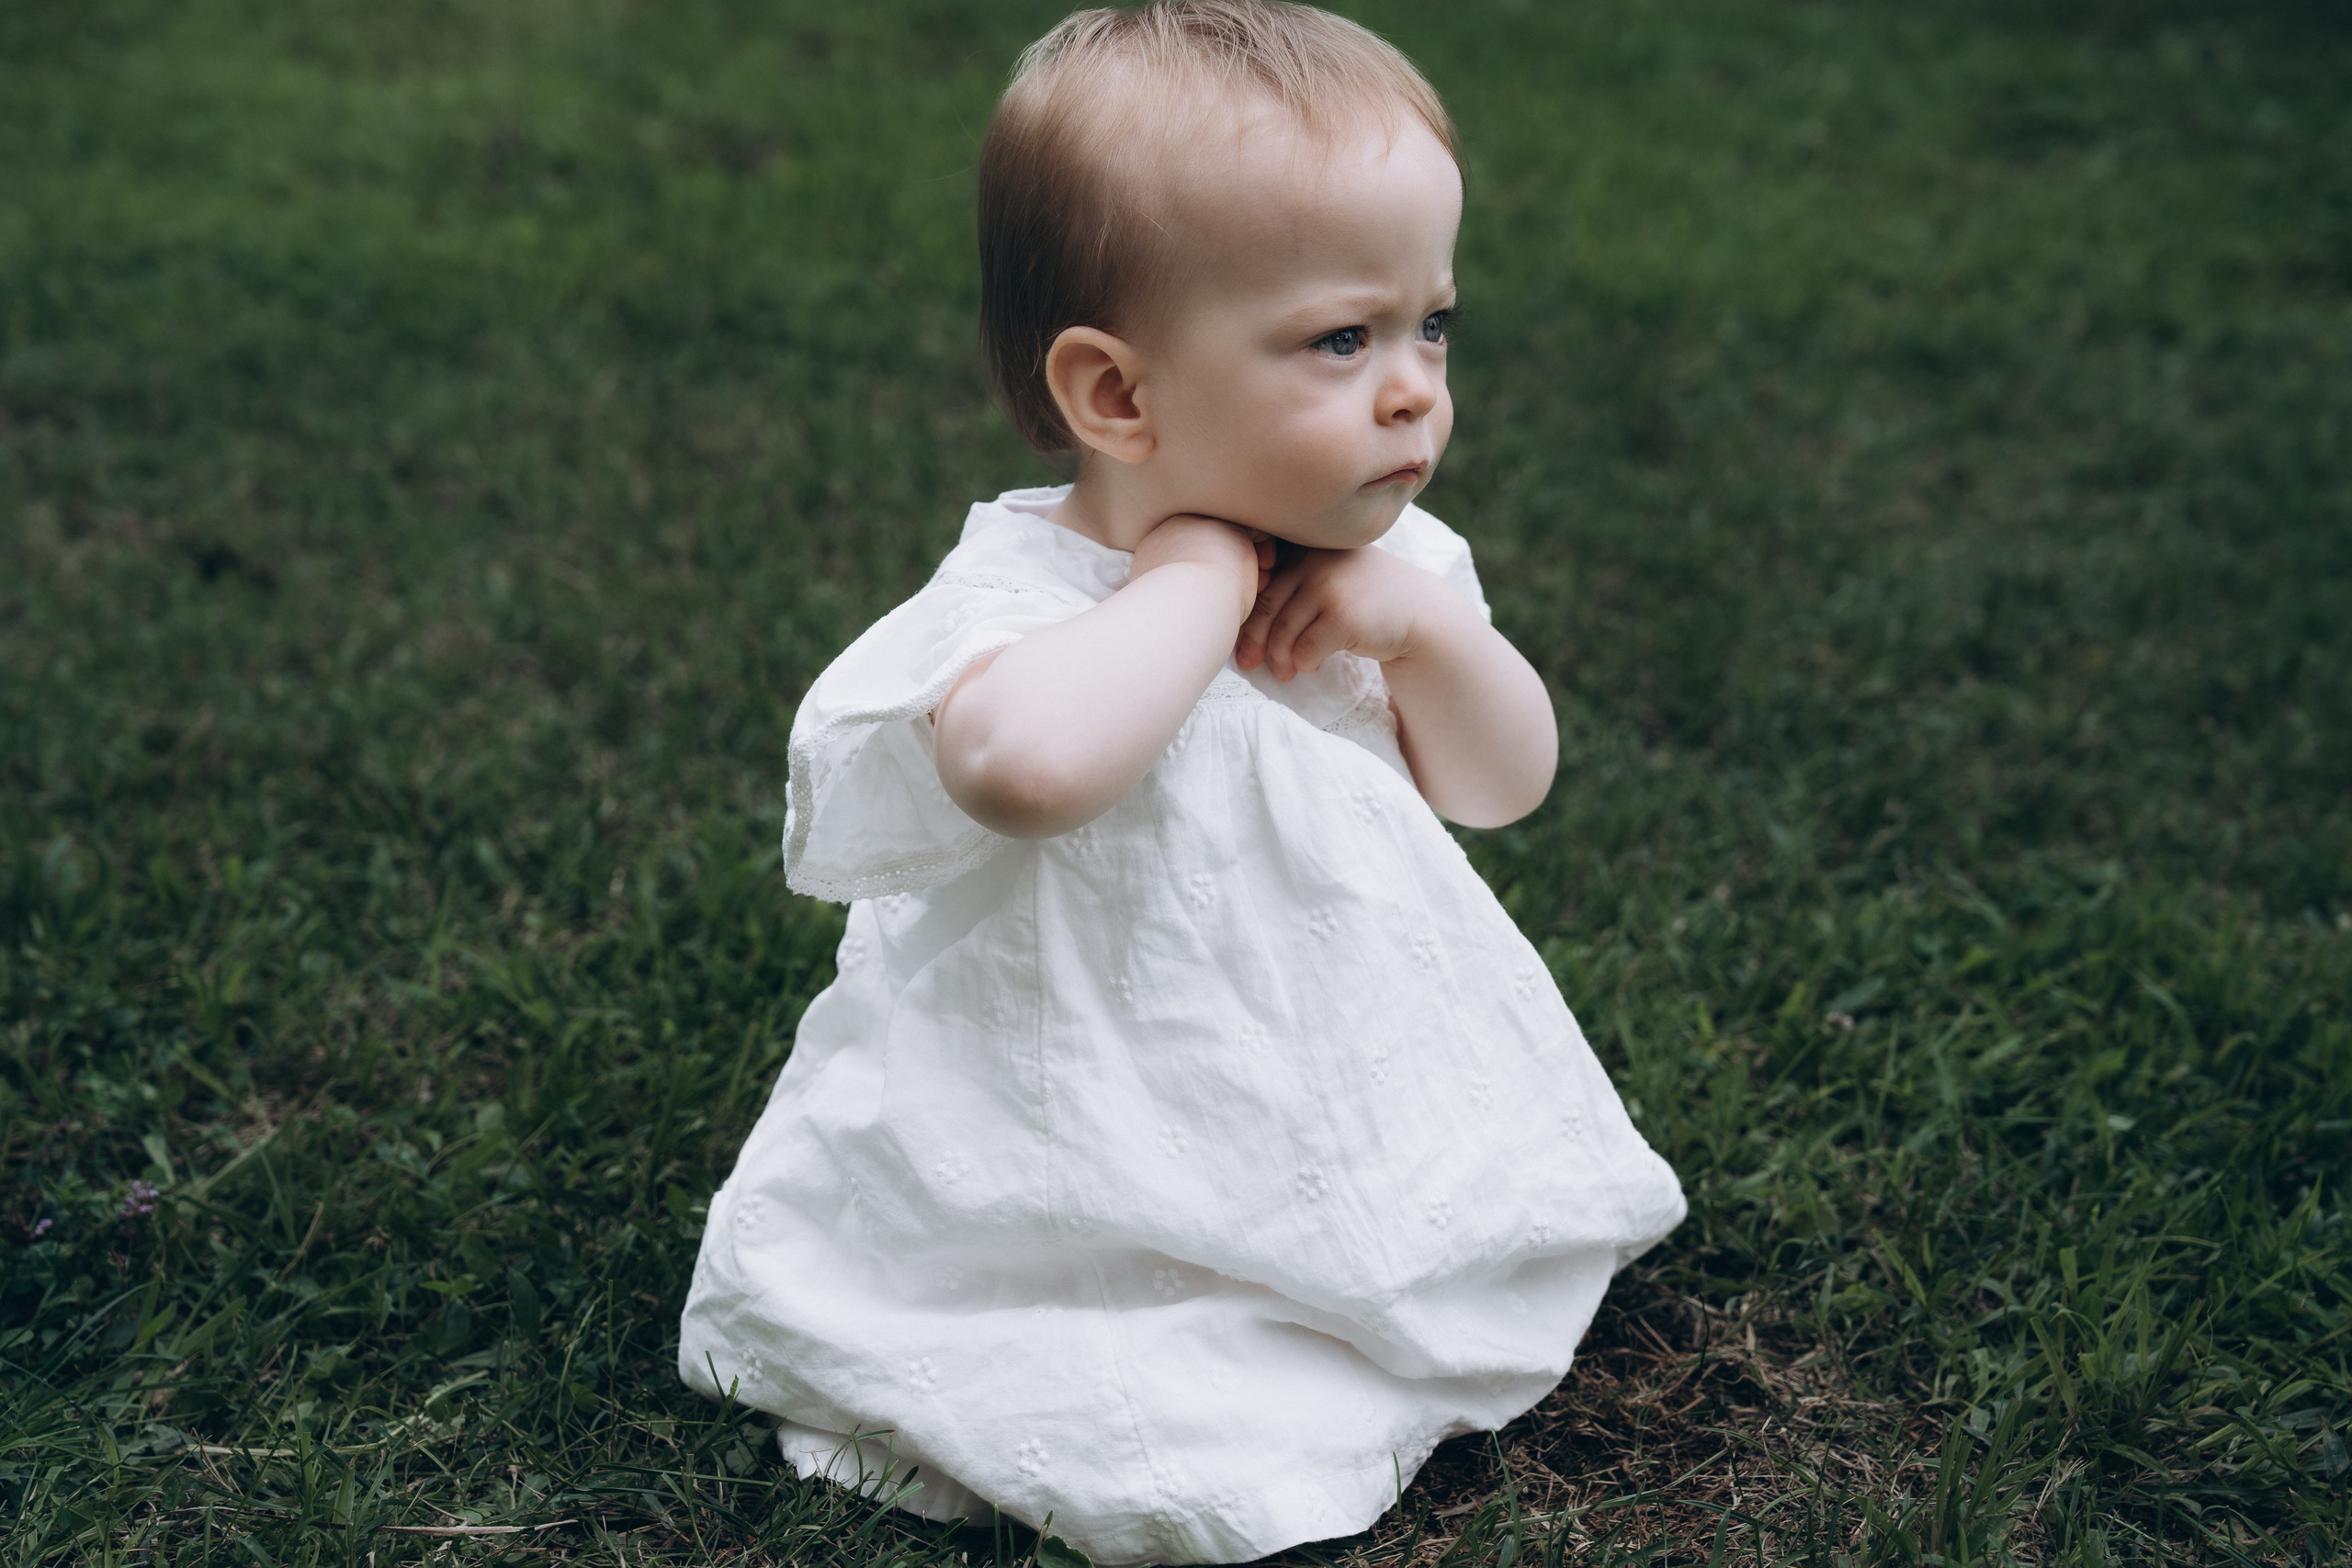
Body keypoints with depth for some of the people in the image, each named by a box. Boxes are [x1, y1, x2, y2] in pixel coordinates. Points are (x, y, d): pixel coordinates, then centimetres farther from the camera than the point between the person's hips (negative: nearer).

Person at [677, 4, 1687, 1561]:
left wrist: (1427, 629, -15)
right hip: (1090, 1185, -8)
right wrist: (1199, 579, -33)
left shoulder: (1386, 559, 0)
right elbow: (1024, 761, -50)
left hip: (1352, 1122, 8)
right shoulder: (1019, 601, -26)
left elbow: (1504, 786, 6)